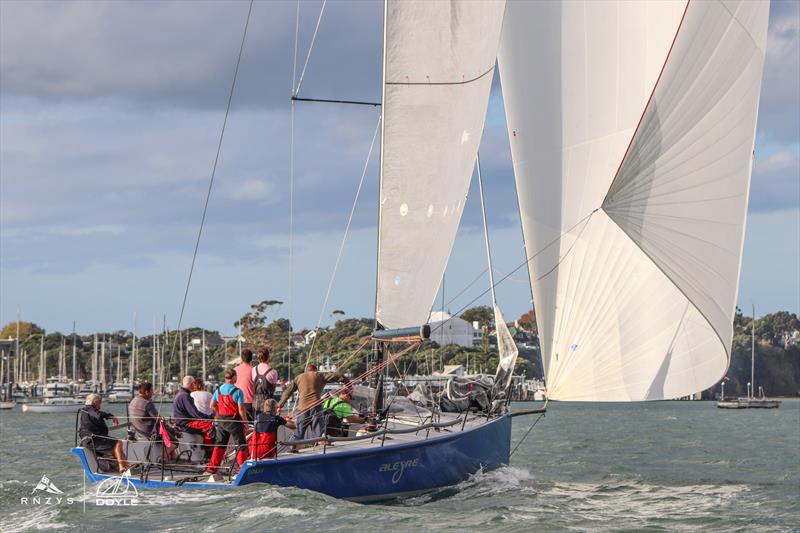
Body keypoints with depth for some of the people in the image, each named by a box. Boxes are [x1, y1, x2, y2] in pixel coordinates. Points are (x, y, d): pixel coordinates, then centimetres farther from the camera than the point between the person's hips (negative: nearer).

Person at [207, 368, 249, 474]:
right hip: (233, 420, -5)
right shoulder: (237, 391, -14)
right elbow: (241, 409, -15)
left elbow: (212, 405, 6)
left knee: (219, 444, 14)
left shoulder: (218, 390, 3)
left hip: (221, 420, 5)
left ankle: (212, 466, 14)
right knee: (240, 444, 3)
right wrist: (245, 421, -6)